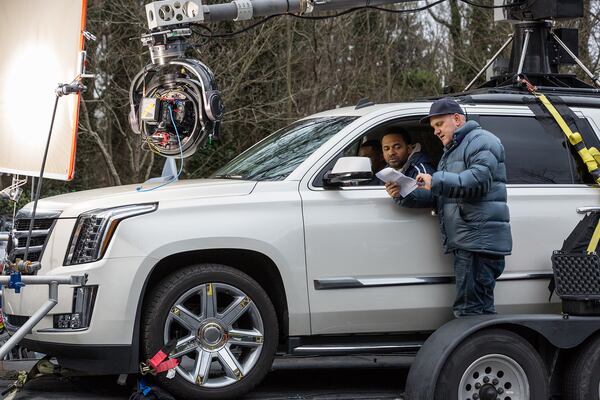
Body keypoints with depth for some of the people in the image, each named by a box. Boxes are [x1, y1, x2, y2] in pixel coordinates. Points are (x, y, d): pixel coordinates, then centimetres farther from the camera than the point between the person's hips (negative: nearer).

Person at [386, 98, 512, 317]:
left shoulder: (481, 141, -2)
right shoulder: (451, 152, 30)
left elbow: (479, 179, -20)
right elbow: (438, 195, 23)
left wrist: (436, 181, -21)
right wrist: (403, 196, 7)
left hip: (479, 240, -10)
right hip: (466, 243, 10)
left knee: (471, 311, -14)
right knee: (481, 310, 9)